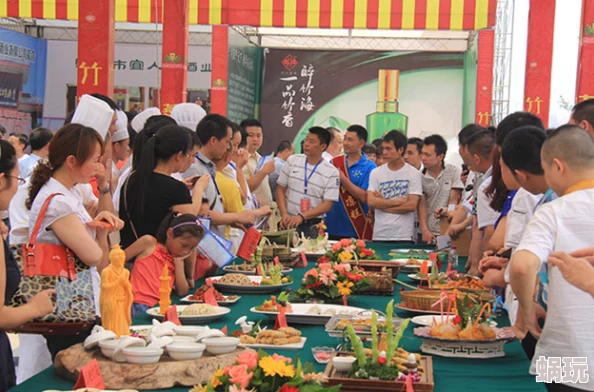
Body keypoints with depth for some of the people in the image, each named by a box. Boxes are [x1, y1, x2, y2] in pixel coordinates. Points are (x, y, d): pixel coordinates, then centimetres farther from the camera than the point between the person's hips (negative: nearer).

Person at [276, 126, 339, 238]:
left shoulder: (331, 172, -4)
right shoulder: (292, 161, 3)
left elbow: (327, 204, -8)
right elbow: (280, 189, 6)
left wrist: (301, 216, -18)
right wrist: (284, 215, -7)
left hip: (313, 227, -2)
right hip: (289, 222, 2)